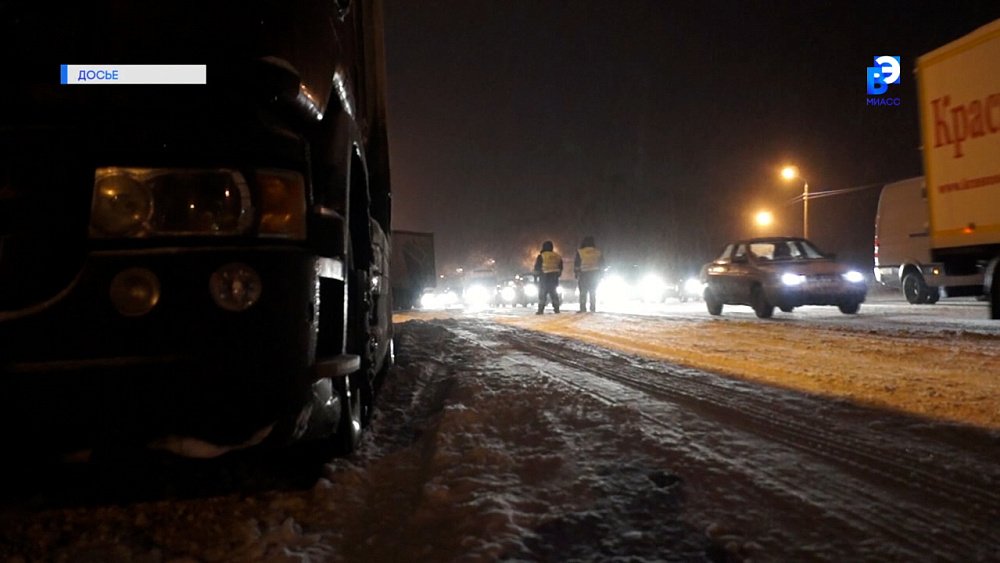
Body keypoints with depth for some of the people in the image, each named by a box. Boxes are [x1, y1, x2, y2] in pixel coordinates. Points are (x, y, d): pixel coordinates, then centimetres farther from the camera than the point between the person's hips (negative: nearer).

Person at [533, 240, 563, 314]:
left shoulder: (541, 256, -8)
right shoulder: (557, 256, 8)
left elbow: (537, 268, -5)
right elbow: (560, 268, 15)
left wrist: (537, 273, 14)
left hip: (544, 278, -5)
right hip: (555, 278, 5)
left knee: (542, 294, -2)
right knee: (554, 293, 13)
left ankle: (540, 310, -9)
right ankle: (556, 308, 9)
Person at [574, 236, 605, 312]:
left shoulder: (580, 252, -3)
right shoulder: (598, 252, 6)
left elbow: (576, 264, -4)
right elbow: (602, 264, 9)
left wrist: (576, 273, 3)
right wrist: (600, 274, 14)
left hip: (584, 274, -3)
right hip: (595, 274, 3)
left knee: (583, 292, 1)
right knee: (593, 293, 10)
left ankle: (583, 309, -6)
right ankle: (593, 309, 4)